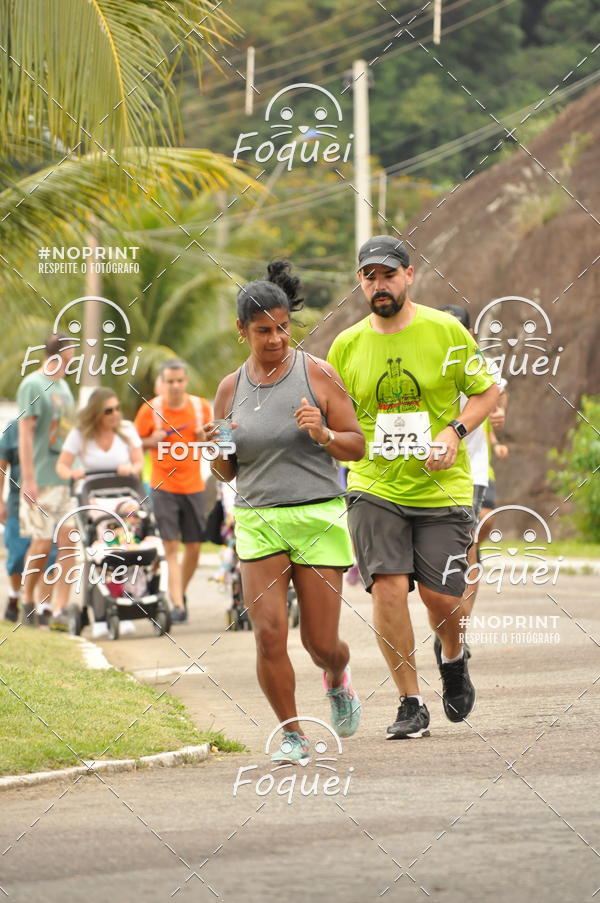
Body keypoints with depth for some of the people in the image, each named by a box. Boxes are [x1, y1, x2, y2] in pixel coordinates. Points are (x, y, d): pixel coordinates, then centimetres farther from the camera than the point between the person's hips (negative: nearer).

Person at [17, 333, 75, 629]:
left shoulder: (62, 386, 18)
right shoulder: (33, 385, -7)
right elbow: (25, 433, -10)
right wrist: (28, 479, -15)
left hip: (67, 478, 7)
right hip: (42, 479, -7)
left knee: (67, 542, -4)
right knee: (42, 543, -3)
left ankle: (59, 609, -6)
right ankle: (28, 604, 15)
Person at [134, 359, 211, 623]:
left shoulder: (201, 407, 4)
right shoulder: (150, 409, -4)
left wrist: (203, 437, -7)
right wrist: (154, 440, -15)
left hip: (193, 485, 3)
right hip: (163, 486, -3)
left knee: (193, 547, 6)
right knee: (171, 547, -9)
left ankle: (181, 593, 29)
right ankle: (177, 604, -12)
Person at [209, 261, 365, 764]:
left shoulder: (317, 375, -1)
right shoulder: (231, 389, 7)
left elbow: (357, 446, 1)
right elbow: (226, 473, 15)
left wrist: (324, 434, -18)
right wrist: (218, 450, -7)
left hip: (319, 516, -2)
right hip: (257, 520, 2)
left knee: (321, 642, 1)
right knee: (269, 633, -12)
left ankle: (337, 679, 38)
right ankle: (292, 736, 4)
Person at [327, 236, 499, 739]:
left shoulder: (445, 331, -2)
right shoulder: (346, 345, 4)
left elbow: (487, 391, 4)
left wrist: (454, 432, -12)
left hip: (441, 488, -1)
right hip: (374, 487, 1)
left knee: (440, 595, -3)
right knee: (387, 586, -14)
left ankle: (453, 658, 33)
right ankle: (411, 705, -4)